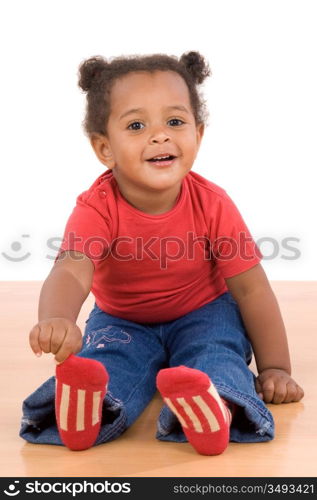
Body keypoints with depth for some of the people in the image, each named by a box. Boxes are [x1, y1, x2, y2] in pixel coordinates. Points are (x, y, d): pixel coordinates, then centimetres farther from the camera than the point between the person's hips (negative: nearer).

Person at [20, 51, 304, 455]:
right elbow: (70, 272, -42)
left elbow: (251, 288, -15)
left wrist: (275, 368, -14)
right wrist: (56, 320, -67)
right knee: (105, 357, -30)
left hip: (203, 315, 0)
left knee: (218, 350, -32)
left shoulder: (212, 205, -21)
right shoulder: (97, 209, -24)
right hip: (122, 322, 1)